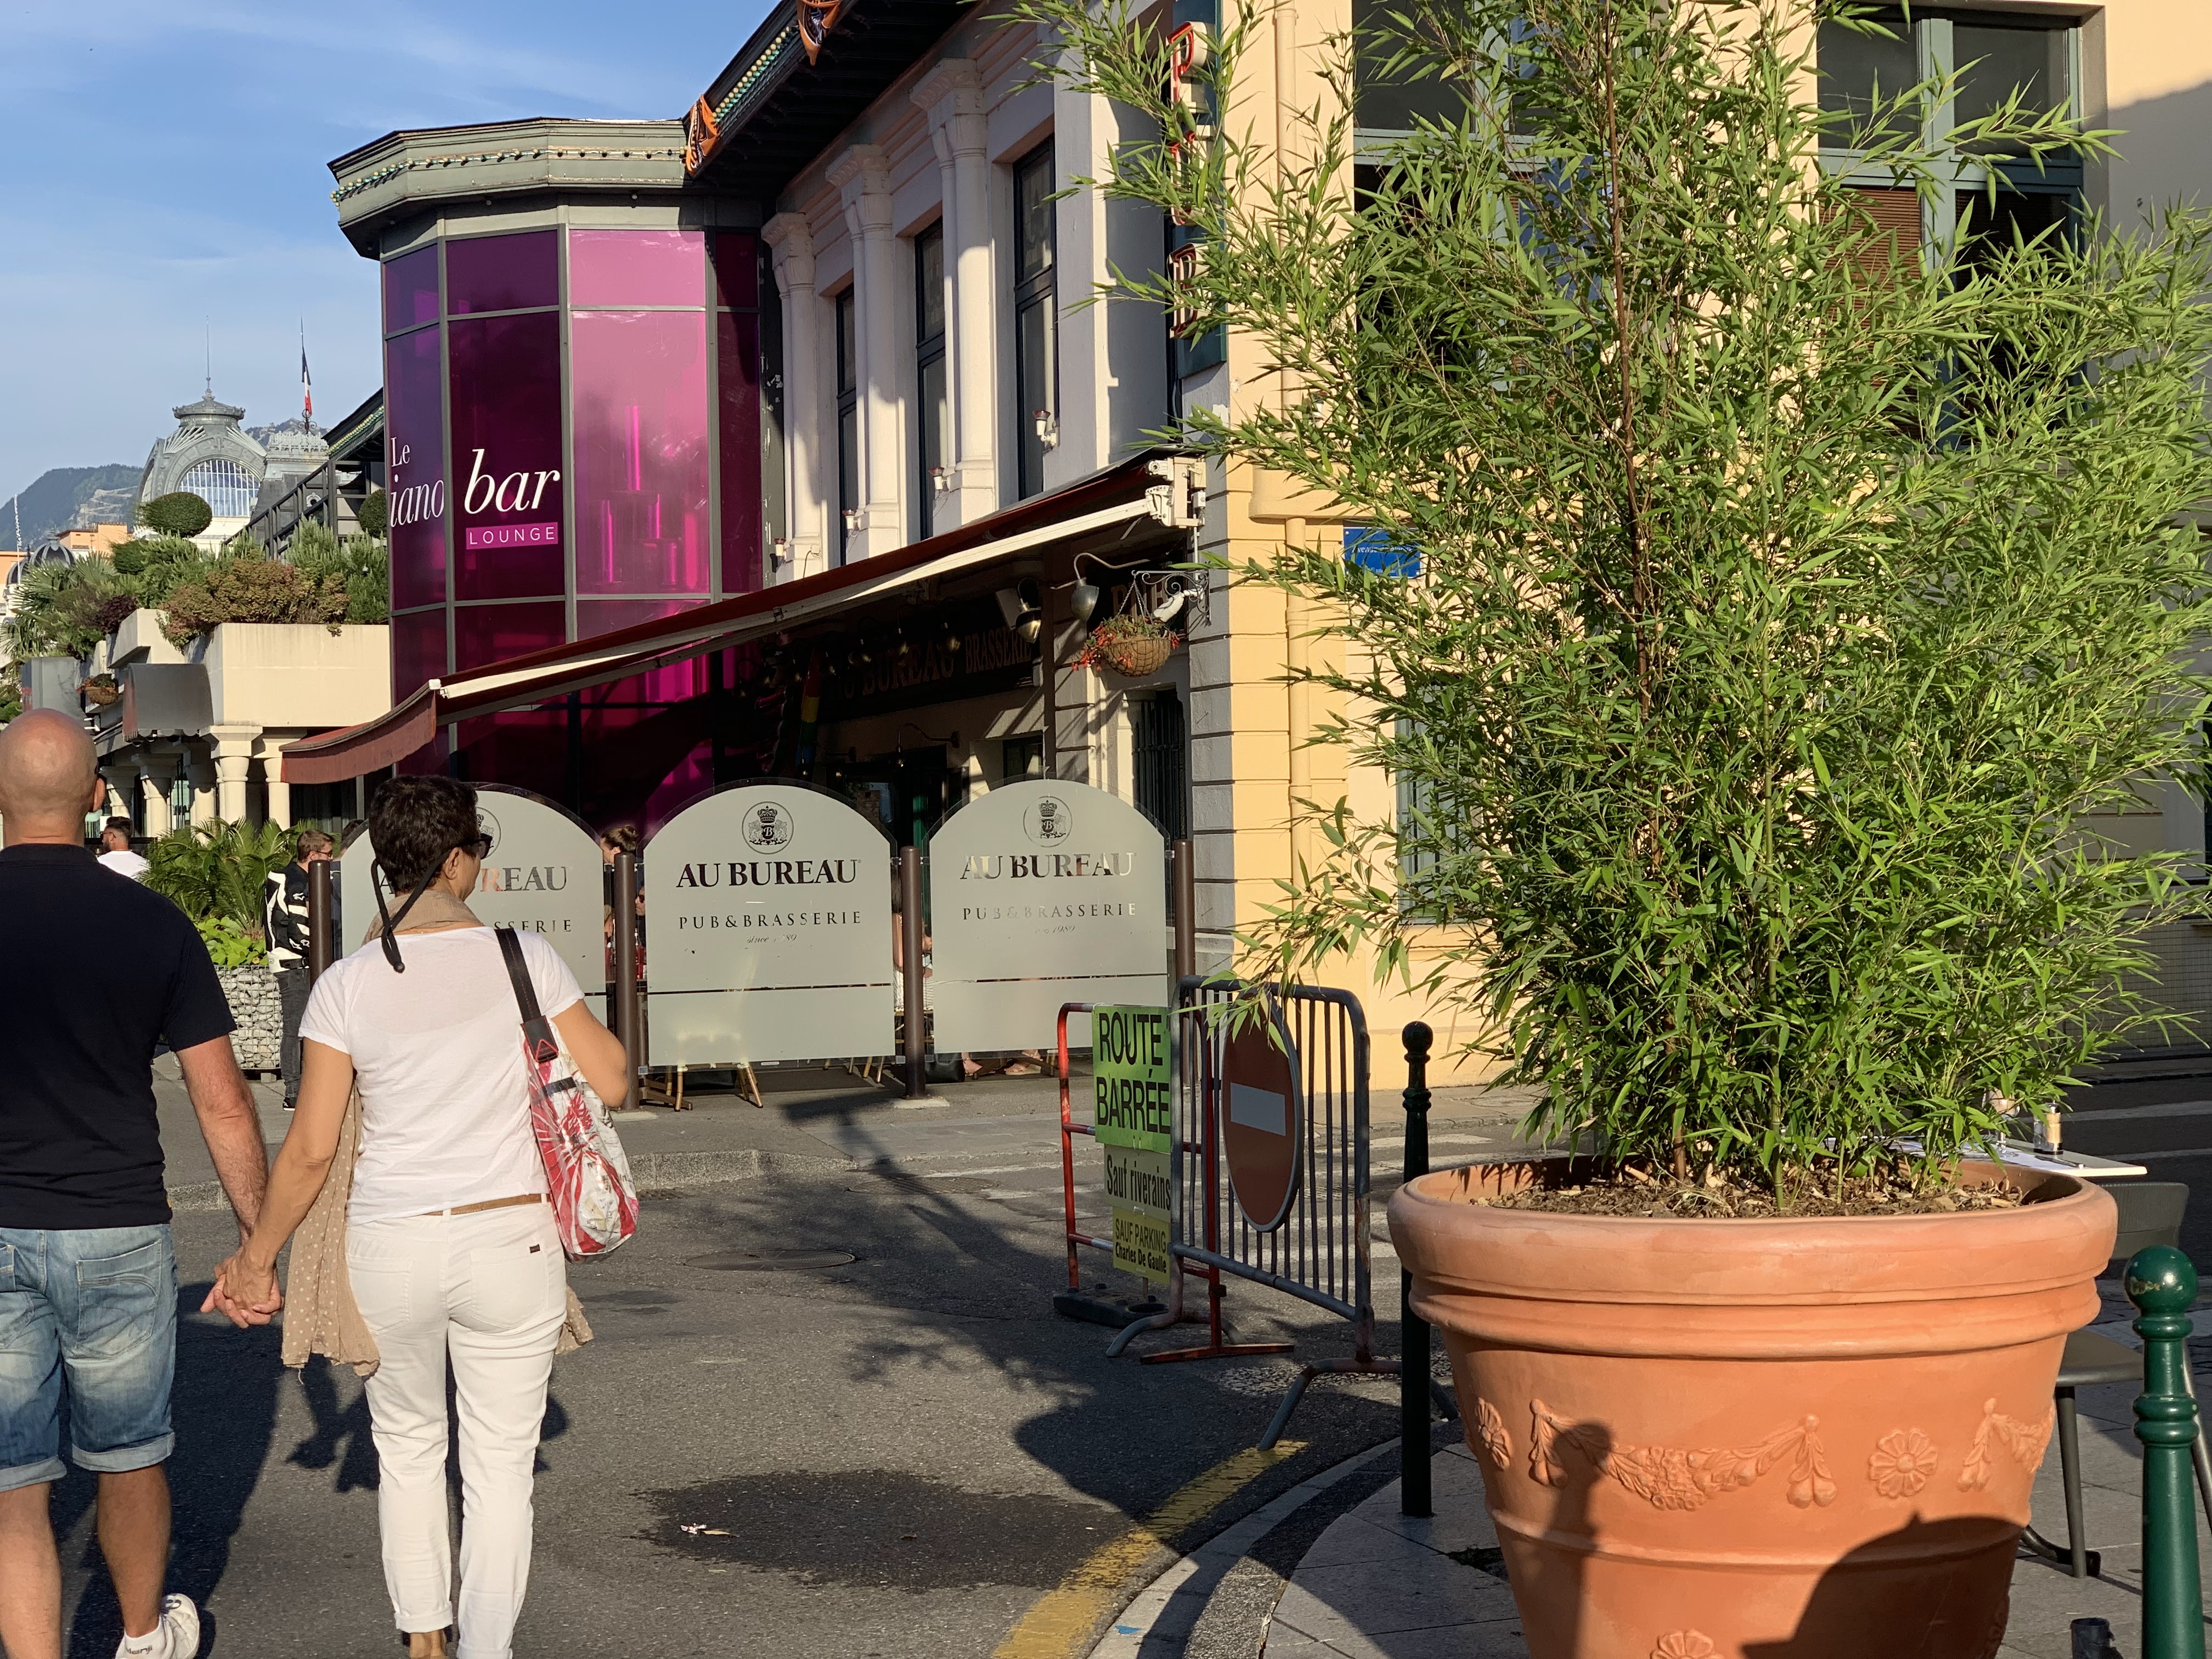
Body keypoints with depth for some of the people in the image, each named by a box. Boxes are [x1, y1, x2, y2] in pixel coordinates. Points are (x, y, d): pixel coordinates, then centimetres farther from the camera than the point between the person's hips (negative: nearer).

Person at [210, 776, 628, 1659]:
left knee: (406, 1446, 22)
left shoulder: (347, 984, -6)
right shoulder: (523, 957, -7)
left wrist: (256, 1258, 8)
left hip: (391, 1251, 1)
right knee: (500, 1466, 9)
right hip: (509, 1241, -1)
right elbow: (608, 1080, 0)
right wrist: (574, 1022, 19)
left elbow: (310, 1148, -5)